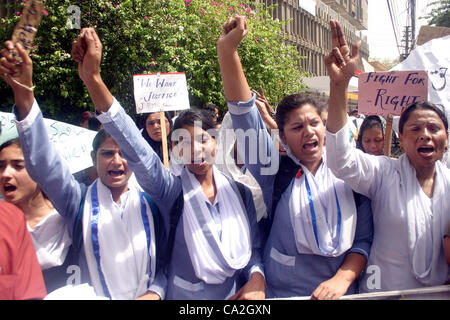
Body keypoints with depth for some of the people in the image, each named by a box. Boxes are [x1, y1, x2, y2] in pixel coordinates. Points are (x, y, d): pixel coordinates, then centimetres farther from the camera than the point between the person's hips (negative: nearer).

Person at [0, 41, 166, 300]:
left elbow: (167, 261, 10)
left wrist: (155, 292, -9)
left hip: (145, 295, 2)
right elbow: (43, 163, -15)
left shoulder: (150, 203, 4)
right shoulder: (80, 200, 0)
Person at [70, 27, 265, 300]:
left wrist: (257, 279, -13)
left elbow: (254, 247, 7)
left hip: (240, 294, 3)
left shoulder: (239, 192, 1)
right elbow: (138, 151, -24)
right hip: (186, 295, -2)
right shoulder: (172, 191, -8)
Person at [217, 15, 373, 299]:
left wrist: (342, 279, -17)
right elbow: (244, 113, -19)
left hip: (340, 292, 2)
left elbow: (364, 239, -1)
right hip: (280, 292, -1)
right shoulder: (275, 172, -9)